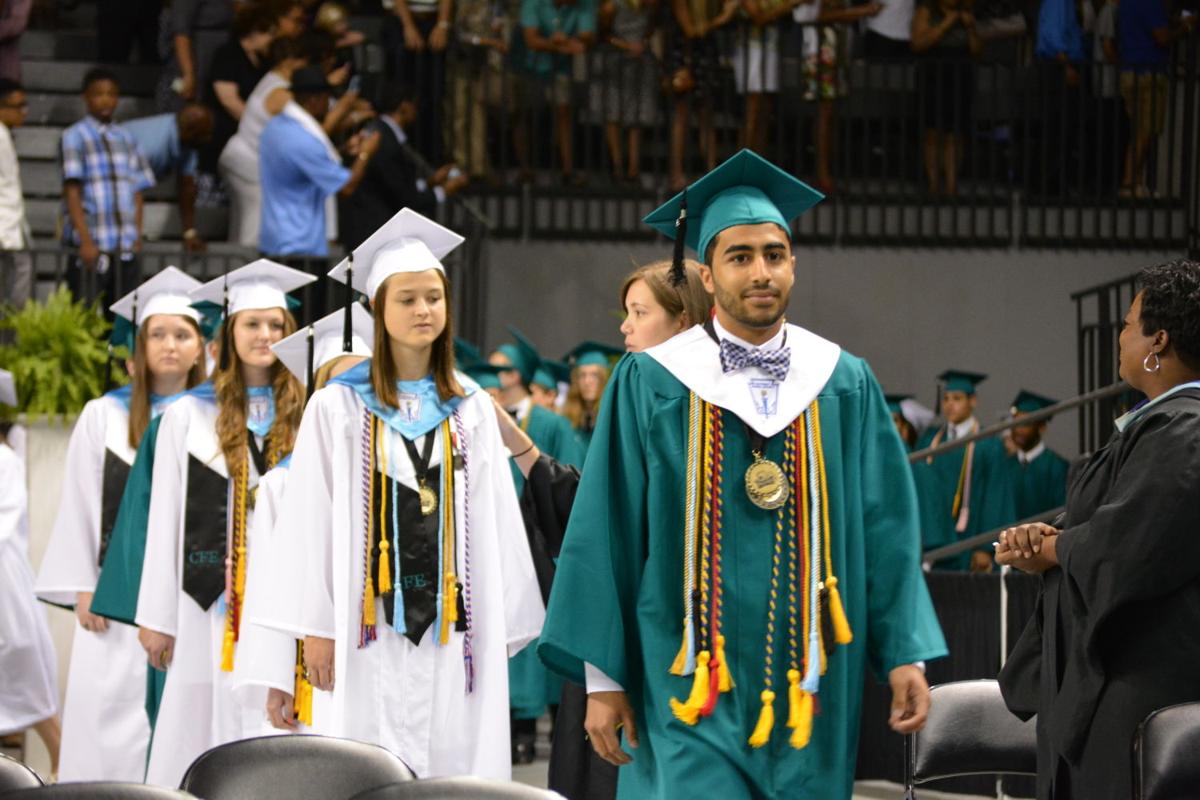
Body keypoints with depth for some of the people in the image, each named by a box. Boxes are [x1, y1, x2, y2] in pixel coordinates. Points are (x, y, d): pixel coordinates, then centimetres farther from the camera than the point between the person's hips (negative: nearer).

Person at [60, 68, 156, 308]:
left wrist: (137, 236, 3)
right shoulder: (75, 137, -1)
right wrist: (86, 241, -14)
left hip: (126, 250, 5)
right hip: (91, 247, -5)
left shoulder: (125, 138, 14)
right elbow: (72, 192, -7)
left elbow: (137, 190, 15)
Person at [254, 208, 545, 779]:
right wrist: (317, 626, -7)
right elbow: (312, 520, -1)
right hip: (370, 629, -3)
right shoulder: (338, 406, 2)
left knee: (454, 766, -1)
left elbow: (495, 522, 10)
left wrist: (501, 629, 4)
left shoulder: (471, 411, 11)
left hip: (450, 628, 3)